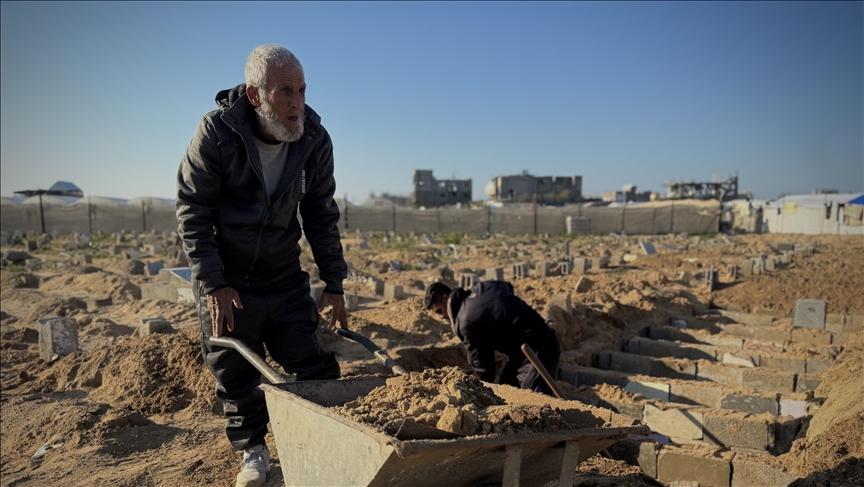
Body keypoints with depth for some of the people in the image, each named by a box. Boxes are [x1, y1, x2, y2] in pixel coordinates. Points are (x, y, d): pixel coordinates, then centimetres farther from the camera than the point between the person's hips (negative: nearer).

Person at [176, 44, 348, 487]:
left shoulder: (314, 139, -10)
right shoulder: (216, 132, -18)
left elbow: (321, 215, -1)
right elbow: (192, 210, -12)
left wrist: (333, 283, -1)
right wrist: (213, 283, -15)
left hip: (283, 272, 2)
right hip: (224, 276, -1)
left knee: (310, 362, 1)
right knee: (234, 368, 8)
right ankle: (252, 449, 29)